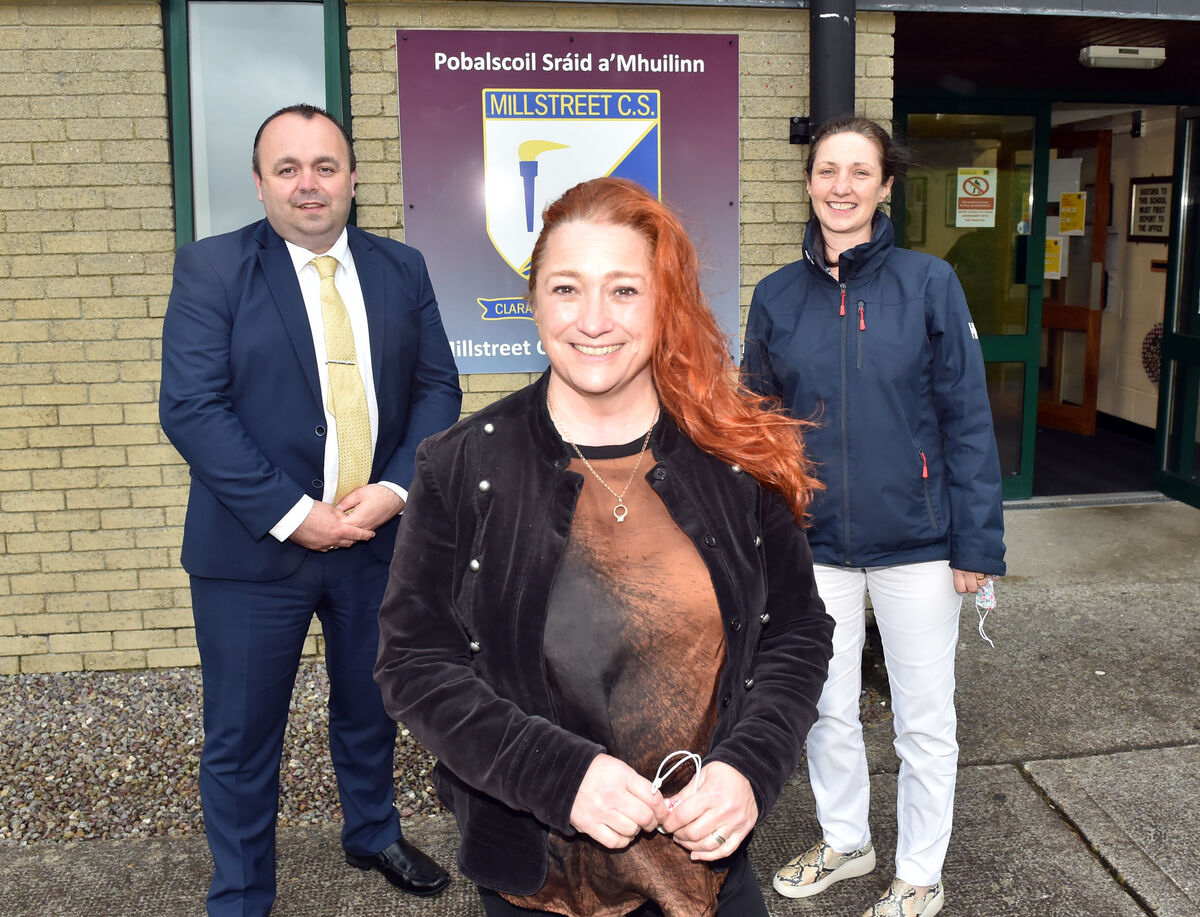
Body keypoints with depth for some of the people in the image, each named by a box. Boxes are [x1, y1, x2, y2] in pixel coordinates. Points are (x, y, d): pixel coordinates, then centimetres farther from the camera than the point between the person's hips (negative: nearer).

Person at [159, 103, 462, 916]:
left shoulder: (401, 269, 6)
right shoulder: (211, 269, -5)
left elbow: (438, 389, 4)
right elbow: (192, 407, -13)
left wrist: (396, 489, -12)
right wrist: (292, 514, -18)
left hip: (379, 536, 4)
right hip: (257, 544, -3)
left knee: (371, 707, 20)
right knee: (242, 734, 9)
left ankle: (374, 834, 46)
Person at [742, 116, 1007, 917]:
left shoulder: (929, 283, -7)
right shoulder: (778, 297, 1)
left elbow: (968, 421, -6)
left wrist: (978, 542, -9)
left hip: (915, 545, -2)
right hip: (814, 544, 3)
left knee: (924, 722, 11)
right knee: (826, 708, 18)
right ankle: (845, 841, 43)